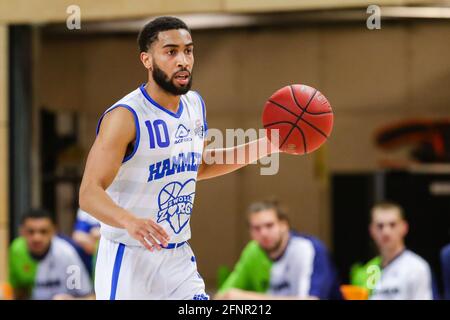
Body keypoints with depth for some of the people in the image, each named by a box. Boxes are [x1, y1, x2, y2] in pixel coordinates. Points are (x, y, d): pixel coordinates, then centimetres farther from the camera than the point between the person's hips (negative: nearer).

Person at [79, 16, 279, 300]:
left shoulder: (195, 105, 5)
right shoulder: (125, 117, -18)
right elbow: (90, 194, -24)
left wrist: (264, 147, 14)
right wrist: (130, 221, -43)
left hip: (179, 257, 7)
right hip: (130, 258, -6)